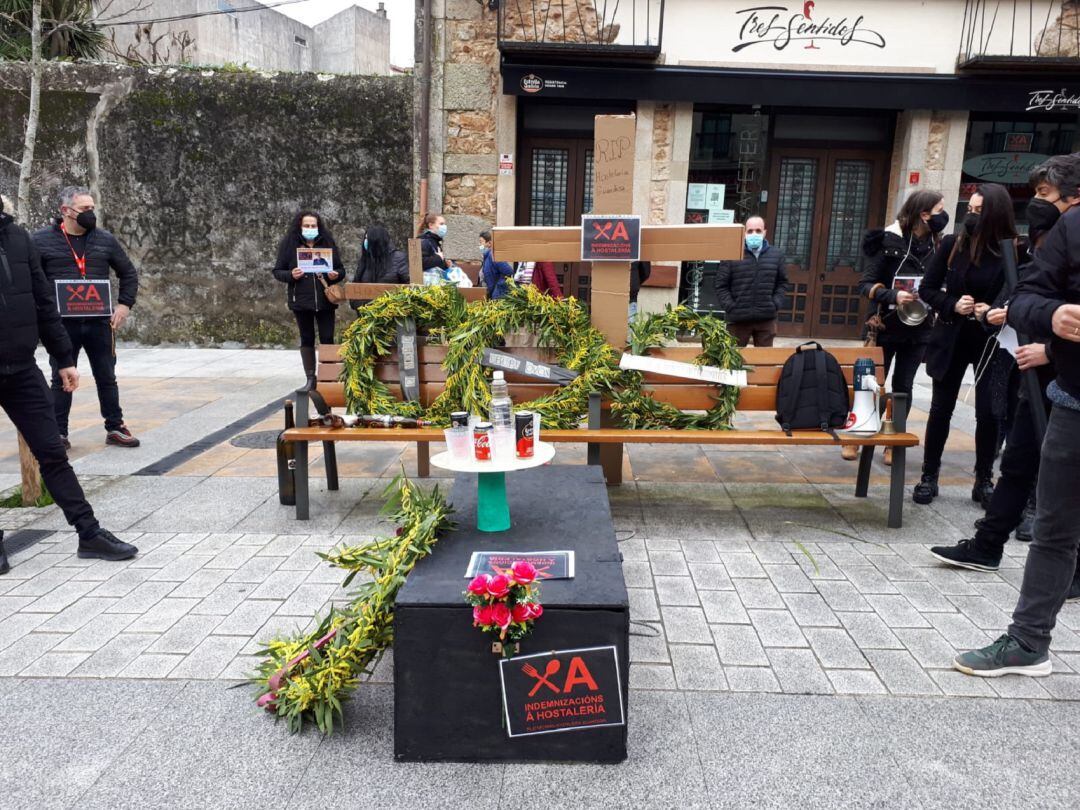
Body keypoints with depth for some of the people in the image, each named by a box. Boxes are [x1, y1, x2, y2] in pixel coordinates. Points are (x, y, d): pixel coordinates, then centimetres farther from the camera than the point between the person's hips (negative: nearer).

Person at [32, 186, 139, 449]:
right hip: (62, 323, -2)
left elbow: (128, 273, 12)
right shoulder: (42, 240, -1)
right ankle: (59, 433, 16)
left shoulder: (105, 239, 5)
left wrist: (124, 304, 1)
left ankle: (115, 428, 18)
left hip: (100, 322, 2)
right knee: (62, 379, 7)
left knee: (107, 377, 9)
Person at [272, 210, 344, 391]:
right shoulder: (289, 244, 1)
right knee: (307, 339, 8)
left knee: (327, 339, -1)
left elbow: (341, 268, 11)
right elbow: (277, 271, 3)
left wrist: (336, 275, -11)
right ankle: (310, 379, 16)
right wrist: (291, 275, -17)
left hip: (325, 300, 0)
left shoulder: (328, 242, 4)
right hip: (301, 300, 0)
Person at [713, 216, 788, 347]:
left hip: (766, 319, 3)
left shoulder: (776, 254, 8)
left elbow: (782, 283, 13)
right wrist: (730, 307, -11)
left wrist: (776, 304, 0)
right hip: (738, 319, -3)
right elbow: (721, 285, -2)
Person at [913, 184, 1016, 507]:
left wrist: (996, 312, -19)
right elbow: (926, 289, 2)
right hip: (952, 339, 1)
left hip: (992, 342, -1)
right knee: (941, 409, 7)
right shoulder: (952, 244, -3)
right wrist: (952, 305, -15)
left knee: (988, 413, 1)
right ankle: (929, 476, 19)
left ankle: (983, 481, 18)